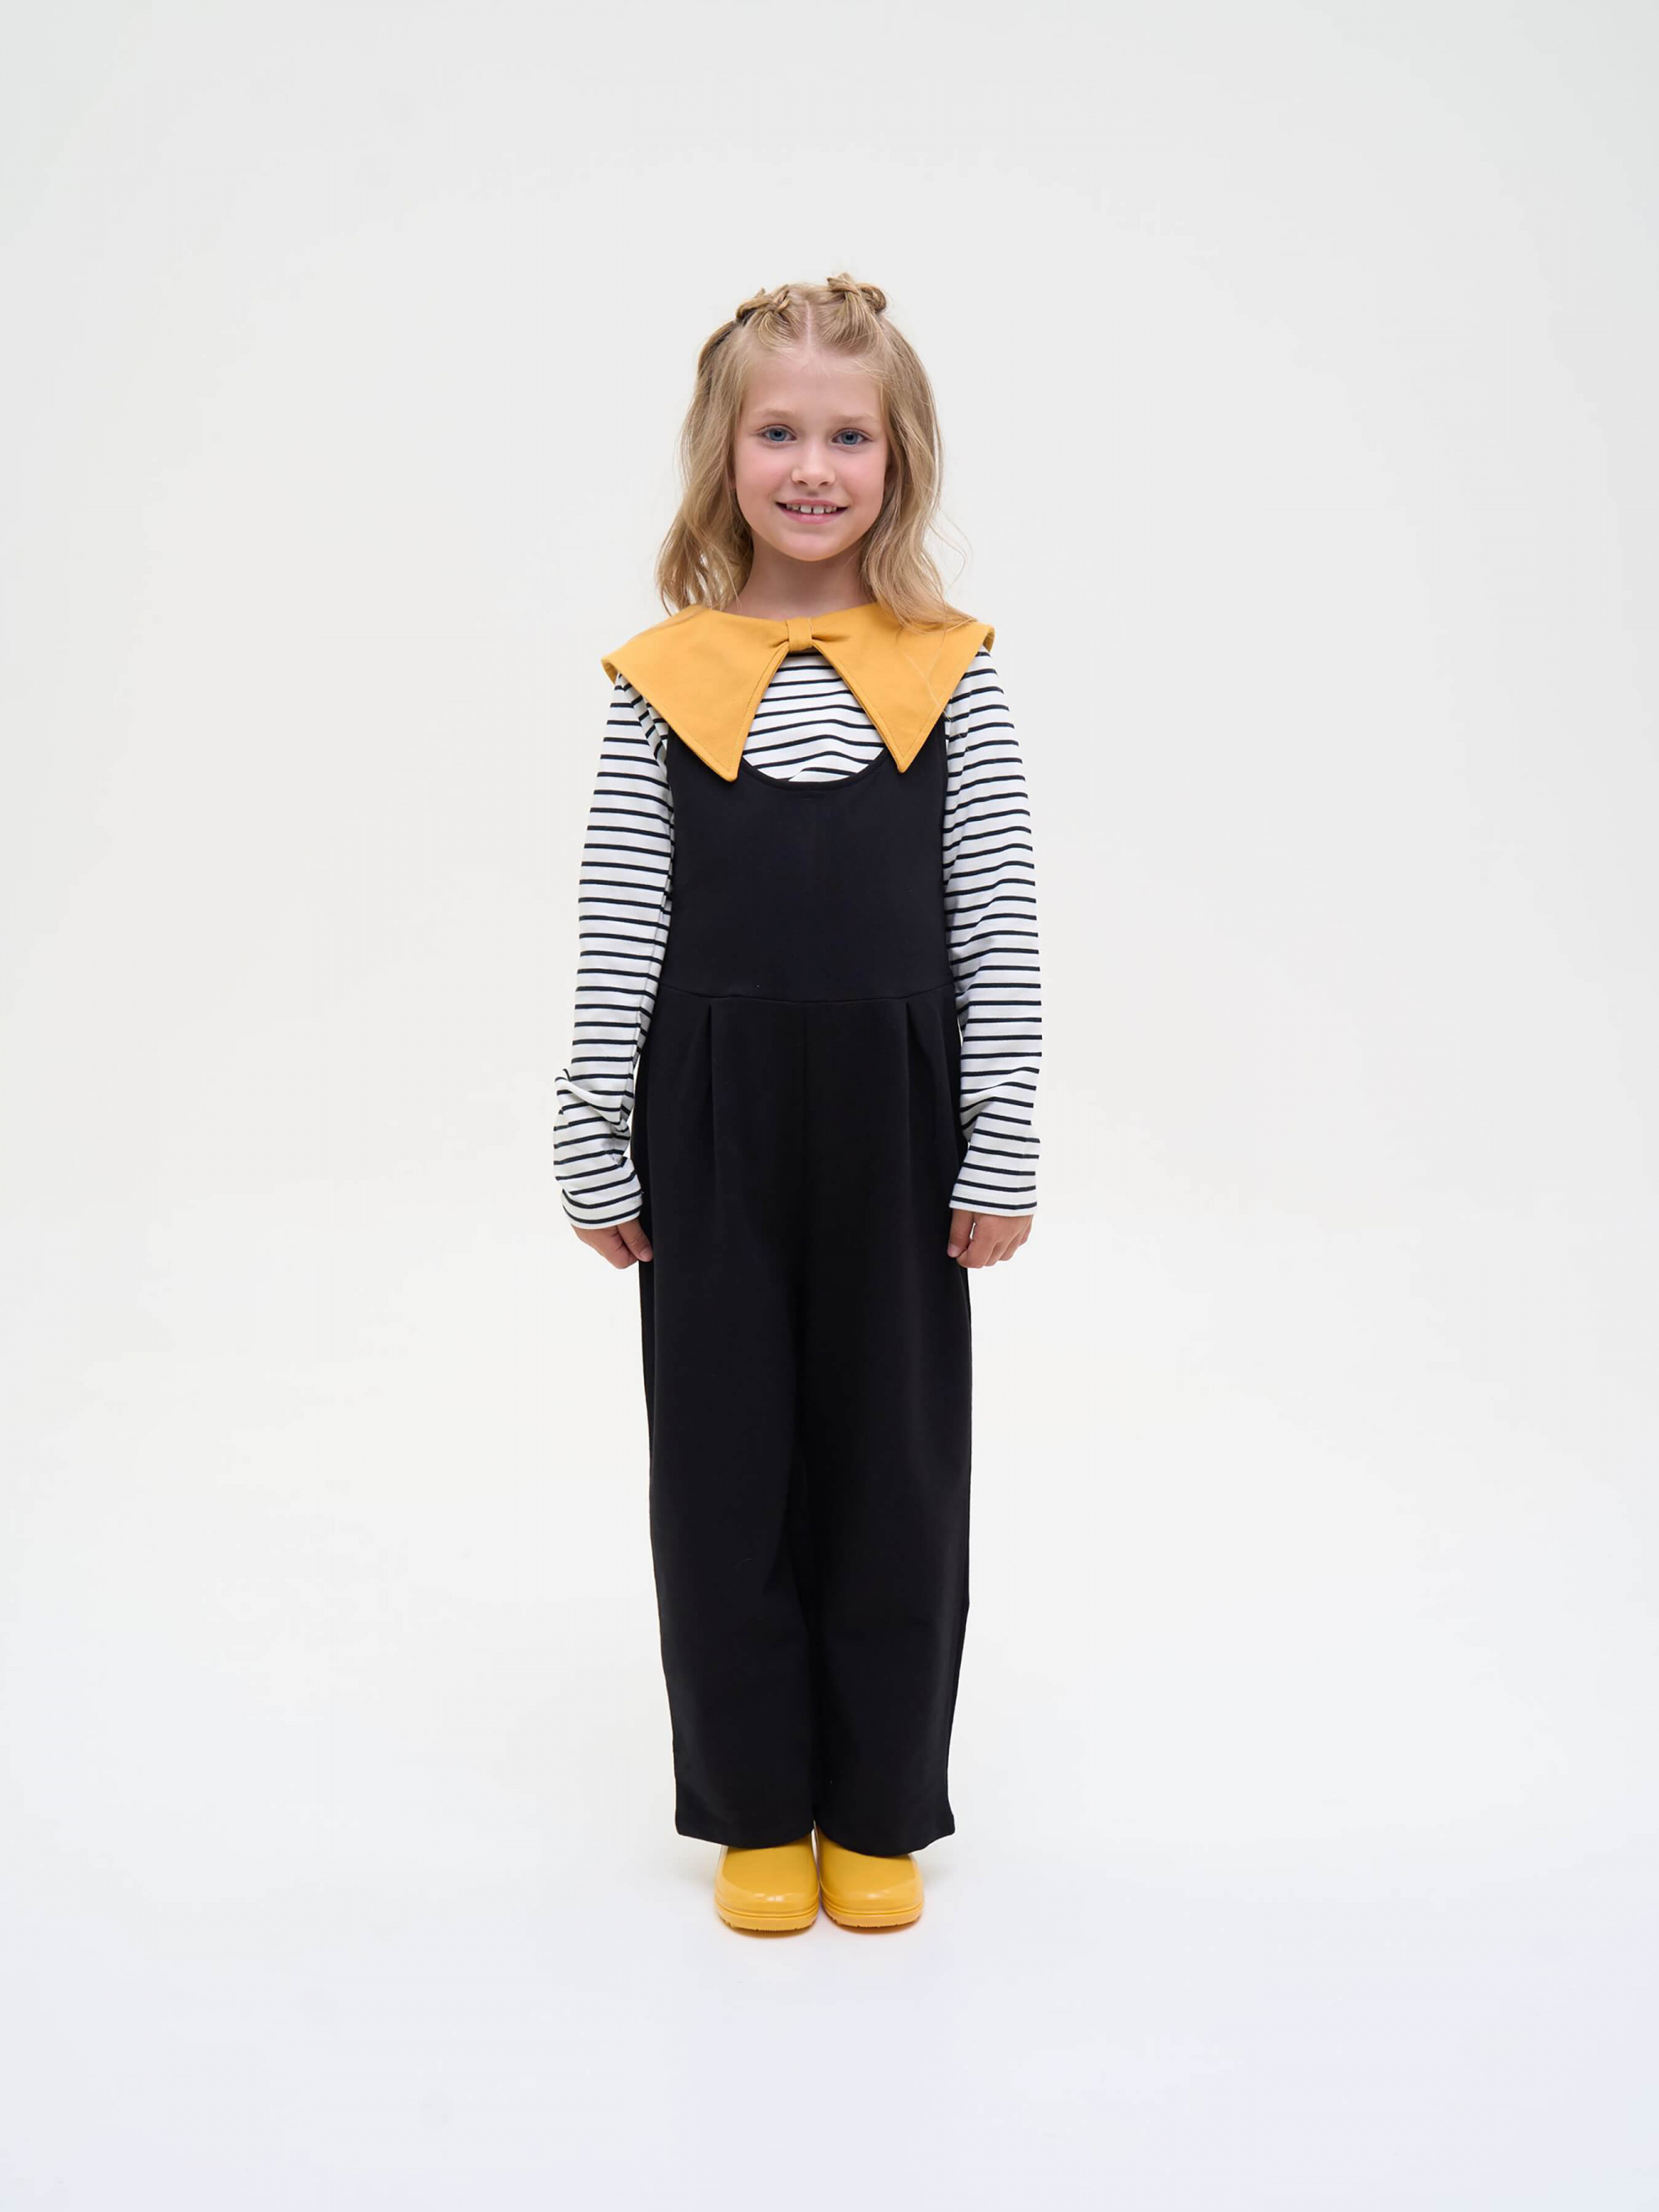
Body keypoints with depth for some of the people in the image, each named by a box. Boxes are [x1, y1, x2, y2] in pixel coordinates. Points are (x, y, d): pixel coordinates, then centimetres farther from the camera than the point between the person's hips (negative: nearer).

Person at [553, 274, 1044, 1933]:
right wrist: (598, 1153, -1)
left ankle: (878, 1813, 26)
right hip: (712, 1124, 0)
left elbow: (999, 936, 0)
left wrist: (1000, 1157, -3)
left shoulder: (948, 674, 1)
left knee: (895, 1461, 8)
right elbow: (616, 940, 1)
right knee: (725, 1465, 8)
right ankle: (755, 1809, 26)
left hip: (895, 1119, 0)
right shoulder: (661, 681, 0)